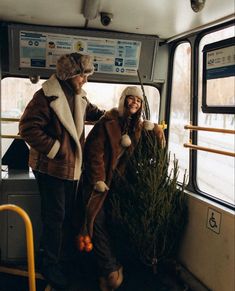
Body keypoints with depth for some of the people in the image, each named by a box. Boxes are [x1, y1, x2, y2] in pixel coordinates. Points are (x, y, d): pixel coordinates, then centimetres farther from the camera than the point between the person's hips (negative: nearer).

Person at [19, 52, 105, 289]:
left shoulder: (79, 96, 7)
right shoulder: (47, 95, -18)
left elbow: (91, 112, 27)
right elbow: (28, 128, -21)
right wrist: (54, 149, -19)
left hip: (72, 166, 8)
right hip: (51, 167, -8)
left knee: (68, 215, 18)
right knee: (55, 216, 1)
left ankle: (63, 258, 37)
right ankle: (50, 266, 19)